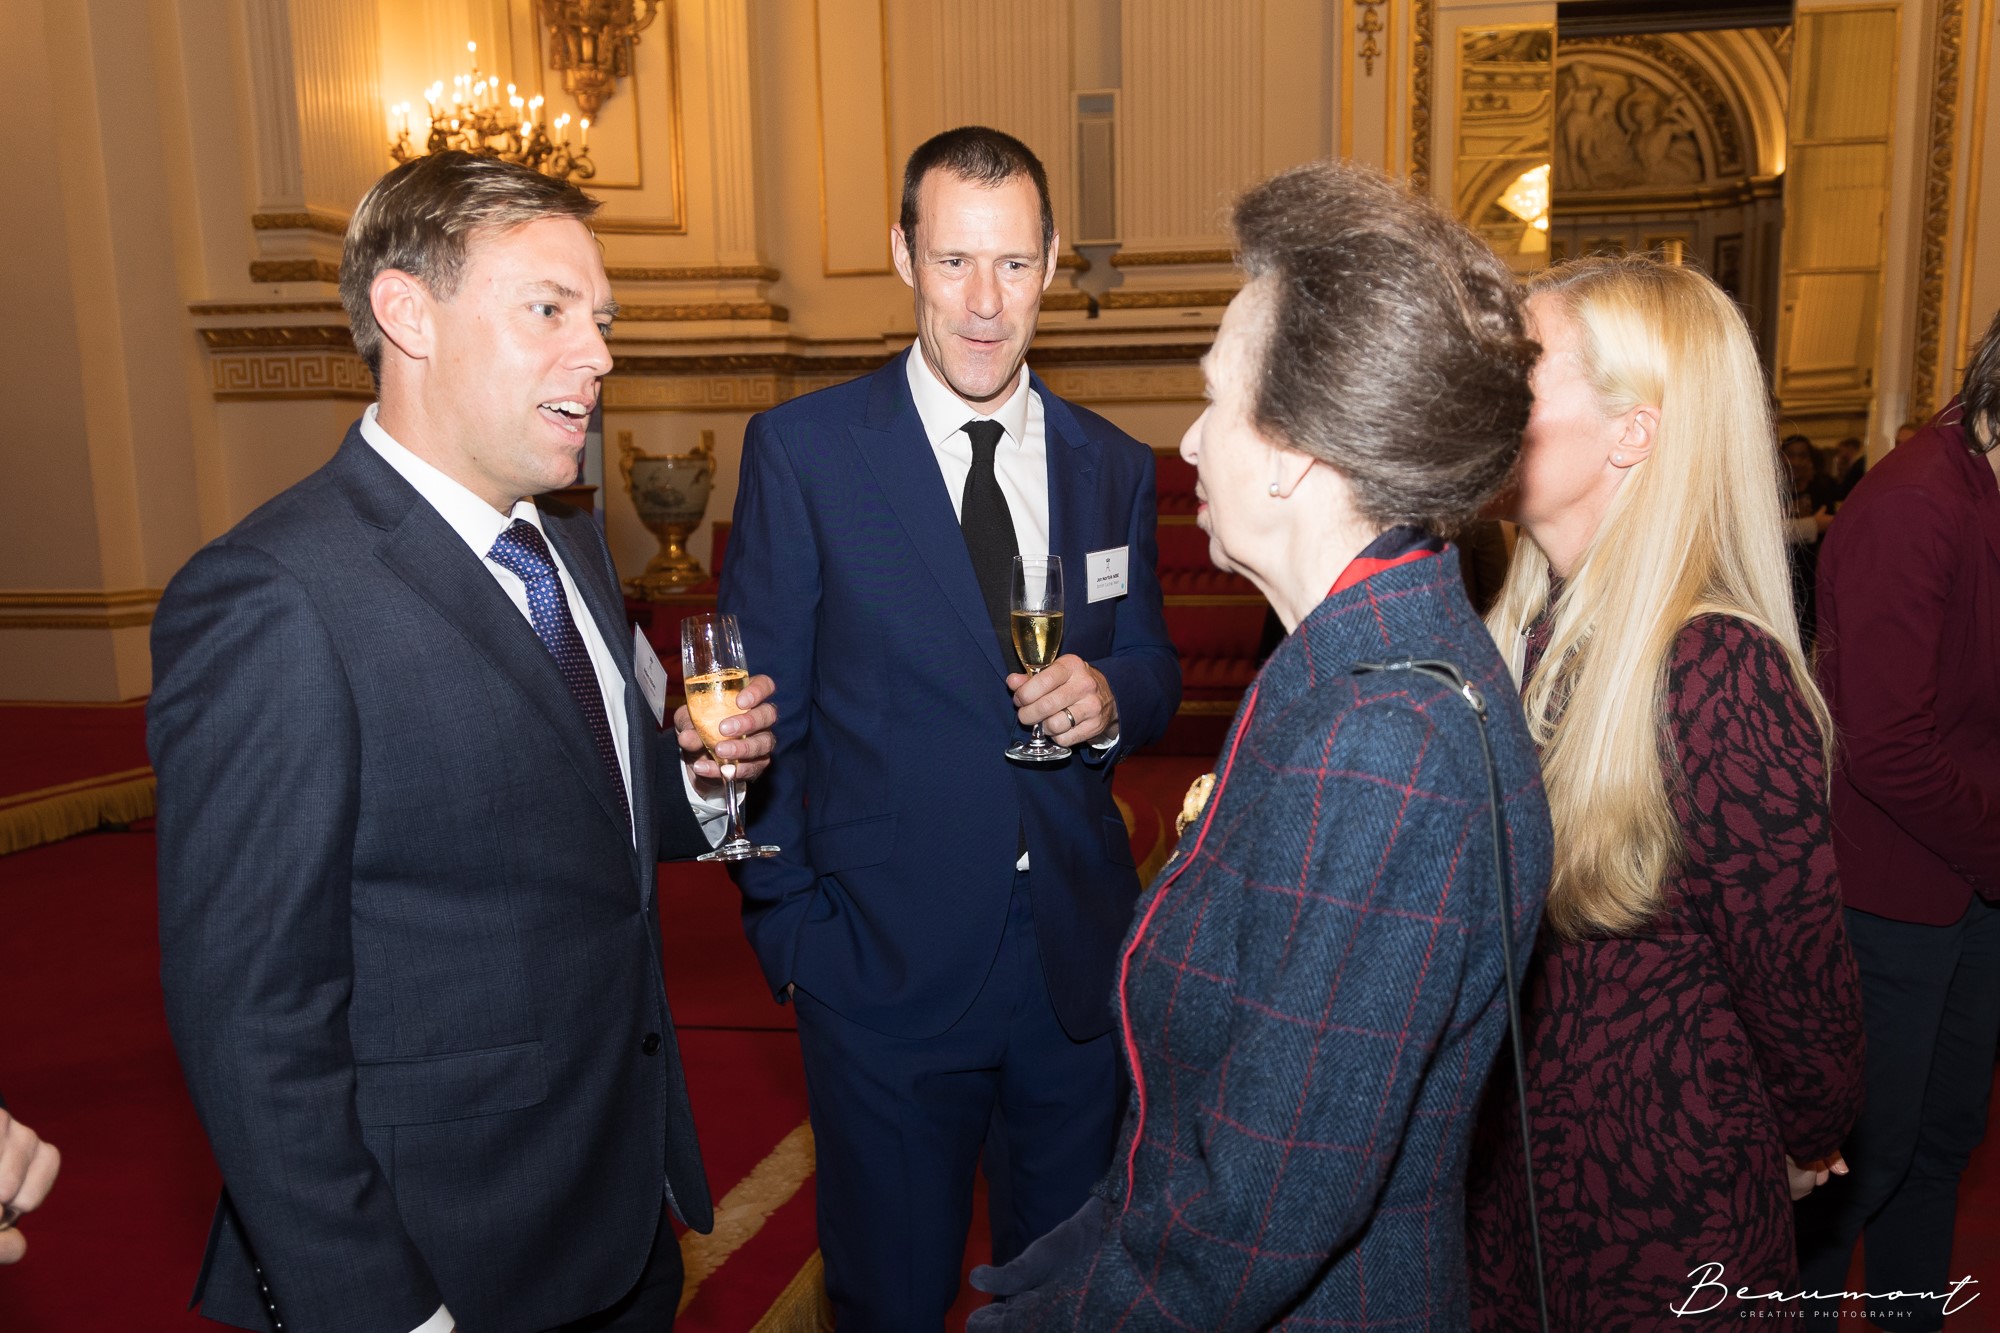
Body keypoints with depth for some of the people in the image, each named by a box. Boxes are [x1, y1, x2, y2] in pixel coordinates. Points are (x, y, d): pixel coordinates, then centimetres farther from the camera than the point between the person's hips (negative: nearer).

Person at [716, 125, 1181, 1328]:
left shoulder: (1114, 466, 4)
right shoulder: (801, 450, -8)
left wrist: (1111, 698, -12)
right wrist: (791, 927, -9)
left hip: (1081, 958, 4)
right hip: (884, 959, -3)